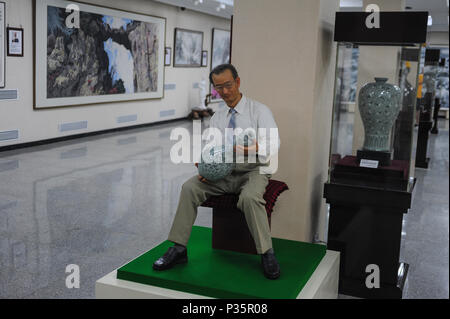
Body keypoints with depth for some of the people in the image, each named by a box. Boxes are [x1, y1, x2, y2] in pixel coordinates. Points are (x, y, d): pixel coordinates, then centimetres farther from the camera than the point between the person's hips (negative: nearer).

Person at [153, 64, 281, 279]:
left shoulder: (260, 111, -3)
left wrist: (253, 147, -38)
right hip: (223, 172, 4)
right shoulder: (216, 118, 13)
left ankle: (267, 254, -25)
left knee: (249, 197, -37)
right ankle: (178, 249, -16)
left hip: (253, 171, -4)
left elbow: (274, 144, -15)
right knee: (189, 187, -19)